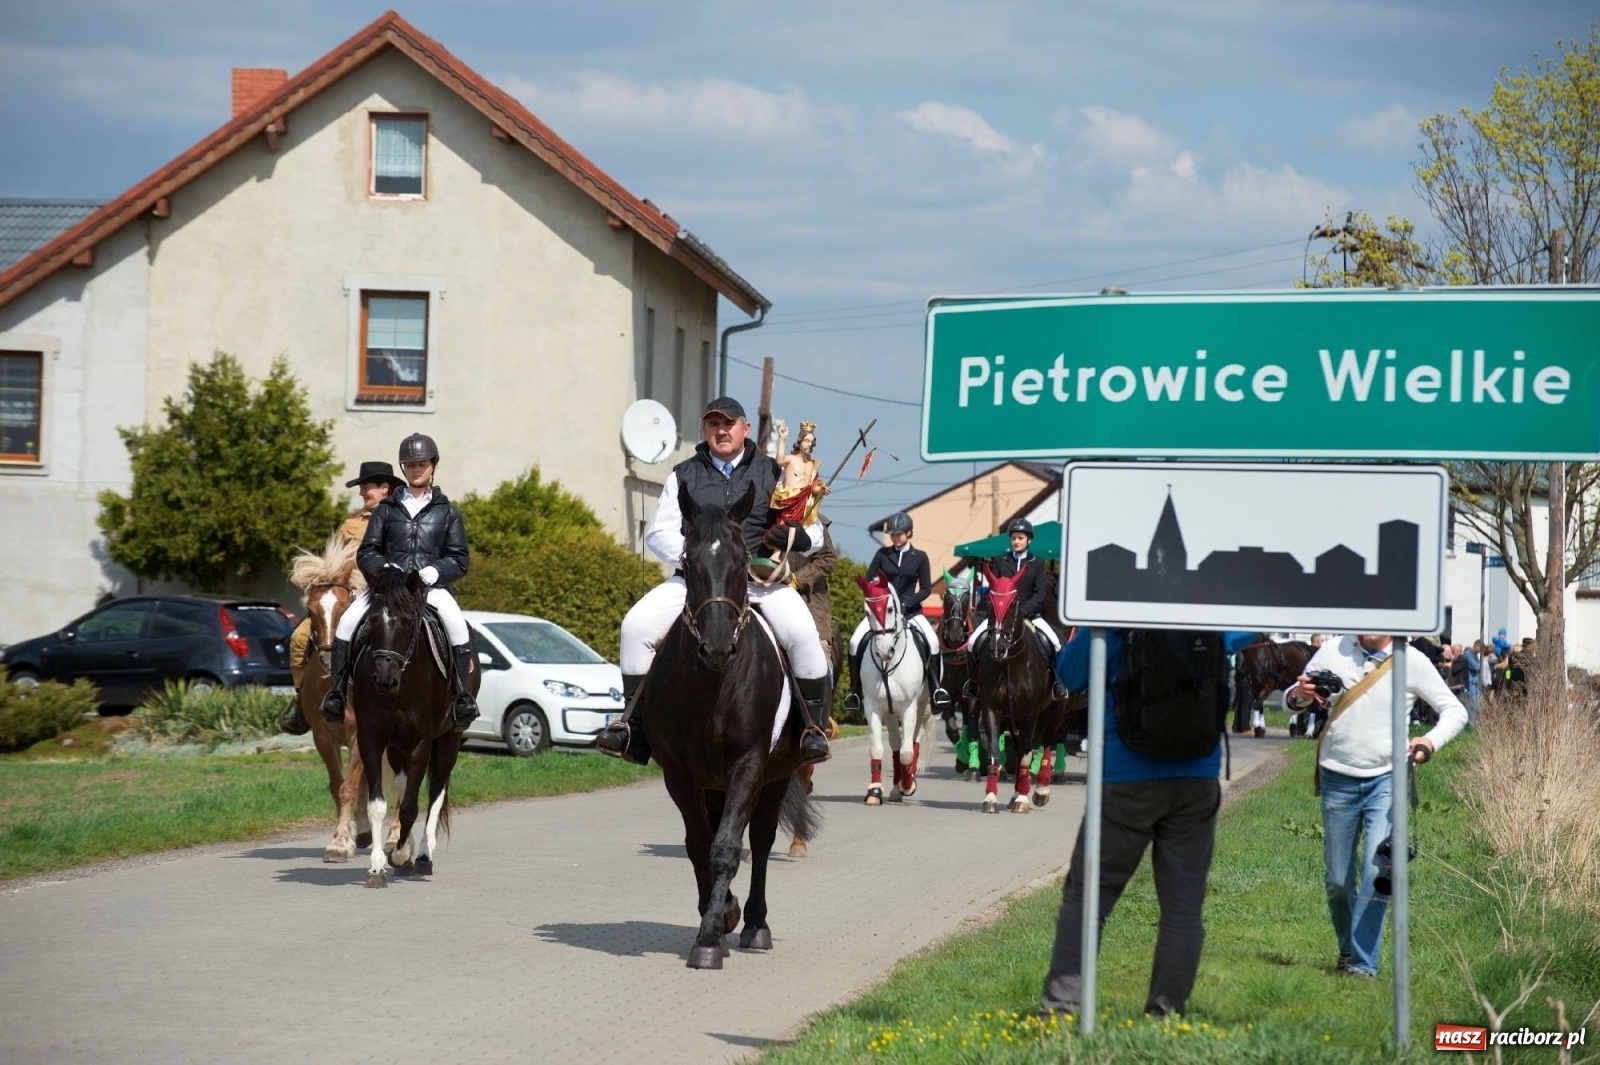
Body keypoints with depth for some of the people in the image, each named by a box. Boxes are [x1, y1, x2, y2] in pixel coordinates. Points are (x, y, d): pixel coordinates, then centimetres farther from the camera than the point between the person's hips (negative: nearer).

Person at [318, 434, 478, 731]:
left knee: (457, 624, -32)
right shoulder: (386, 509, 16)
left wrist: (436, 571, -12)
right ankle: (335, 692, -15)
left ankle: (463, 699, -26)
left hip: (432, 586, -1)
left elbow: (459, 560, 9)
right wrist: (384, 568, -11)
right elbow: (365, 553, 11)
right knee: (347, 622, -23)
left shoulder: (447, 512, 14)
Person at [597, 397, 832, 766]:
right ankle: (634, 723, -9)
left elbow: (813, 534, 11)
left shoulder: (772, 473, 11)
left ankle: (813, 726, -17)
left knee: (802, 632, -28)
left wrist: (800, 537, -14)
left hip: (761, 579, -2)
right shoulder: (685, 475, 13)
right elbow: (659, 533, 8)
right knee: (637, 624, -18)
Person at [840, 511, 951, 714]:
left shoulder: (919, 557, 4)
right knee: (856, 641, -19)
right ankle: (854, 691, -10)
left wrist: (905, 603, -13)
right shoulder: (882, 554, 6)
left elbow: (926, 589, 1)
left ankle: (937, 687, -13)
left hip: (910, 610, -1)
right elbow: (868, 581, 6)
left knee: (932, 642, -25)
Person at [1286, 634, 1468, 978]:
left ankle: (1363, 963, -11)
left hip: (1386, 779, -2)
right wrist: (1300, 695, -16)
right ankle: (1347, 949, 31)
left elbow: (1455, 711, 0)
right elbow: (1292, 697, 9)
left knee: (1377, 872, -15)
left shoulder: (1412, 662, -6)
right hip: (1338, 778, 2)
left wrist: (1431, 741, -20)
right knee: (1337, 879, 8)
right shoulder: (1333, 652, -1)